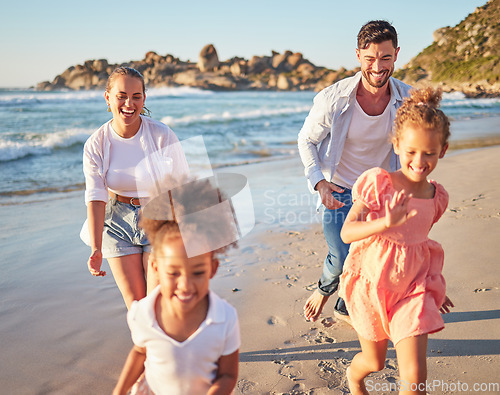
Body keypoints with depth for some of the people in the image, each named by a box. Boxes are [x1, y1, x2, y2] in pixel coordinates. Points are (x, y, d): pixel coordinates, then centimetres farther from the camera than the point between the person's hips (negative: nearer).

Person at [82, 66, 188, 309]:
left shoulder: (163, 136, -15)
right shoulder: (96, 145, -10)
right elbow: (96, 198, -14)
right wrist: (96, 250, -23)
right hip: (118, 224, 2)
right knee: (134, 303, 9)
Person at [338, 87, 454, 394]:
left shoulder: (438, 197, -4)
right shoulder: (377, 182, -17)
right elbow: (347, 232, -21)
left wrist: (433, 286, 22)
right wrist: (386, 223, -40)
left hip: (413, 287, 3)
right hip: (372, 284, -2)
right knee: (374, 362, 18)